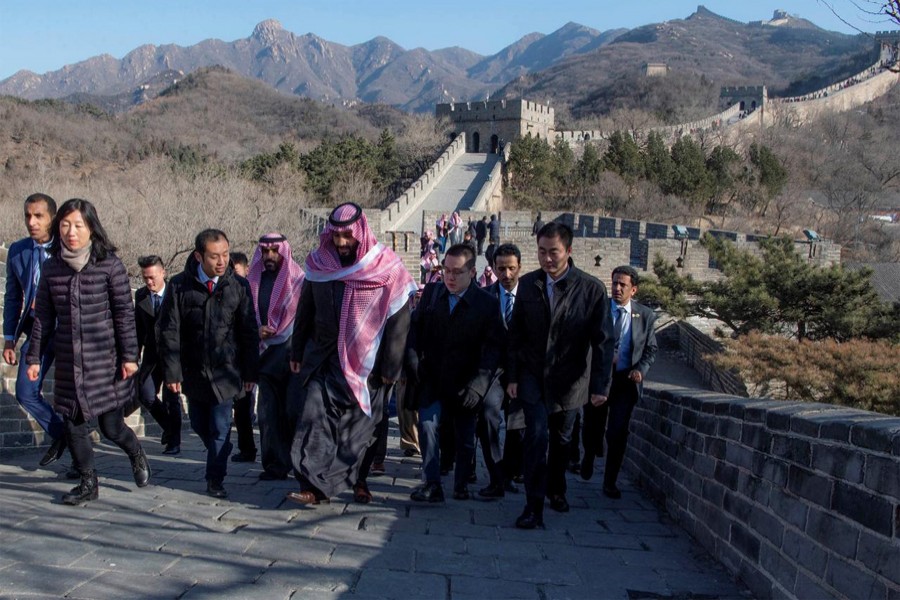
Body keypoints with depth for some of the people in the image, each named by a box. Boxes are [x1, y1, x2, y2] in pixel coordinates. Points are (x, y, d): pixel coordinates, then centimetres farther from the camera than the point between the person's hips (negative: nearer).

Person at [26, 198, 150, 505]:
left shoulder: (110, 265, -7)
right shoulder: (51, 268, 4)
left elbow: (124, 313, -5)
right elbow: (43, 317, 10)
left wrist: (129, 355, -7)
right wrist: (35, 356, 9)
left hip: (105, 359, -3)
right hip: (68, 362, 4)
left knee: (111, 426, 2)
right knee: (74, 425, 5)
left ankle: (136, 454, 34)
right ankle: (88, 483, 22)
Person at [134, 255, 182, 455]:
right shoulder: (140, 295, 3)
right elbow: (139, 327, 11)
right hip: (152, 354, 4)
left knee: (171, 399, -1)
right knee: (146, 395, -5)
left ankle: (174, 442, 13)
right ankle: (169, 426, 21)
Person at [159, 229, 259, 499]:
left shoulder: (238, 286, -4)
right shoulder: (180, 285, -7)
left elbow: (250, 332, 1)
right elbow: (169, 331, -4)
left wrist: (251, 372, -1)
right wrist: (172, 372, -8)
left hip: (225, 371, -1)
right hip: (193, 372, 1)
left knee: (220, 429, -2)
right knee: (200, 426, 13)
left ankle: (215, 480, 11)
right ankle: (217, 458, 39)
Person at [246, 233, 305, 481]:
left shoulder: (298, 280, -1)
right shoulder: (253, 282, 10)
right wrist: (257, 331, -5)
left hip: (291, 355, -3)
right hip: (266, 356, 3)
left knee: (293, 411, -2)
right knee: (268, 412, 0)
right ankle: (275, 463, 4)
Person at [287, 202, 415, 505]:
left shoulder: (385, 268, -9)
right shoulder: (319, 264, 1)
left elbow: (398, 321, -9)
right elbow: (305, 310, 11)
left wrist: (391, 367, -11)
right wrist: (297, 352, 12)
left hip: (365, 361, -2)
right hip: (323, 357, 2)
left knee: (361, 422, 7)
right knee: (315, 415, -11)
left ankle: (358, 480, 23)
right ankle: (314, 486, -12)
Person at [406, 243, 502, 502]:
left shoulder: (487, 304, -7)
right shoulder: (431, 292, 4)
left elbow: (492, 348, -10)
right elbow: (415, 329, 7)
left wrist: (477, 385, -19)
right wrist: (413, 364, -6)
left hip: (464, 383, -1)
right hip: (432, 378, 2)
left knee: (465, 437, 9)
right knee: (427, 425, -13)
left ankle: (461, 485, 26)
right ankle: (431, 484, -9)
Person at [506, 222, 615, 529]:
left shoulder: (592, 289, -12)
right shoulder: (528, 284, -3)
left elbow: (602, 340, -10)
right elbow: (516, 333, 4)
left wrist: (600, 385, -13)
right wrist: (512, 376, 1)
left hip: (568, 380, 0)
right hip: (533, 376, 0)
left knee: (561, 439, 14)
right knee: (537, 435, -13)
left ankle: (556, 490, 38)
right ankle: (534, 507, -10)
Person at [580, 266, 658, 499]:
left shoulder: (646, 316, 2)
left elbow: (651, 348, 10)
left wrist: (641, 369, -7)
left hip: (626, 381, 0)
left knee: (618, 433, -4)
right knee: (592, 426, 11)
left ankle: (610, 482, 9)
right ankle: (589, 456, 45)